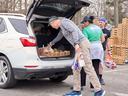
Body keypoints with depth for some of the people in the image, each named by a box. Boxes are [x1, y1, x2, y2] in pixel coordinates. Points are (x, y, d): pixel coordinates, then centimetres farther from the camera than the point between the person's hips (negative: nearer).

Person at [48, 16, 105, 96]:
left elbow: (74, 30, -21)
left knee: (88, 68, -12)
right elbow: (59, 37, 46)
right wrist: (51, 43, 62)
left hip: (82, 44, -10)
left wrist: (76, 44, -30)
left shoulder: (64, 22, -5)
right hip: (79, 46, 10)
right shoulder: (62, 26, 26)